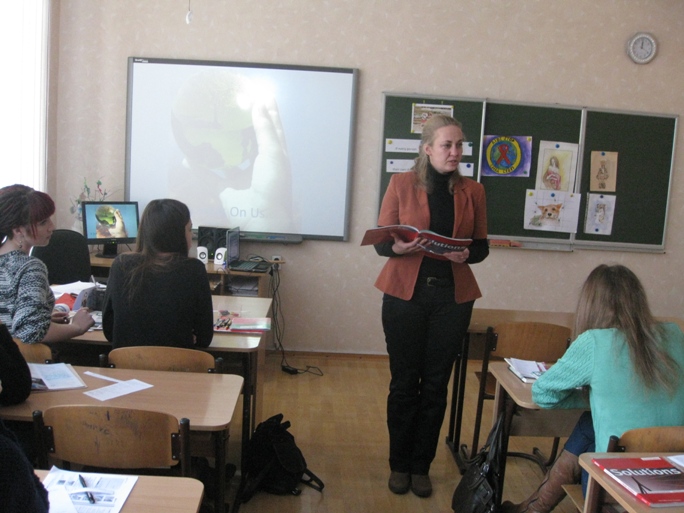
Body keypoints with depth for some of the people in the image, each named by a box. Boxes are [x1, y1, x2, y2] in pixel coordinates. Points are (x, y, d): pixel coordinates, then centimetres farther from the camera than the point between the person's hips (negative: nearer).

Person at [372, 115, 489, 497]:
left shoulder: (473, 191, 6)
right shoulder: (402, 184, 0)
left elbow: (482, 247, 9)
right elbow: (381, 241, 0)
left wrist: (466, 255, -13)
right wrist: (398, 247, -22)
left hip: (452, 297, 2)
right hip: (405, 294, -2)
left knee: (436, 384, 7)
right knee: (404, 382, 5)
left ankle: (422, 465, 23)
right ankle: (399, 464, 22)